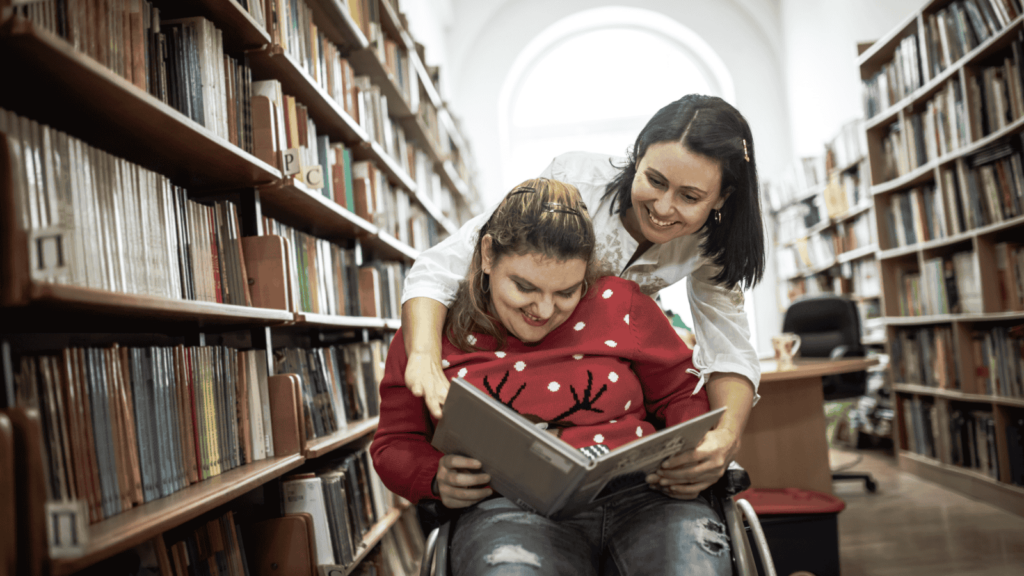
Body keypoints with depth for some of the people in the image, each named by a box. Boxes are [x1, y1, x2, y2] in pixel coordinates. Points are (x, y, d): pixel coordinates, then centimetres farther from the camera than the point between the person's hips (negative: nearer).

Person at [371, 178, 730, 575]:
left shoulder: (620, 304, 11)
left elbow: (682, 396, 18)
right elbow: (395, 444, 15)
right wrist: (437, 479, -8)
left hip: (642, 496, 2)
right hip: (511, 507, -1)